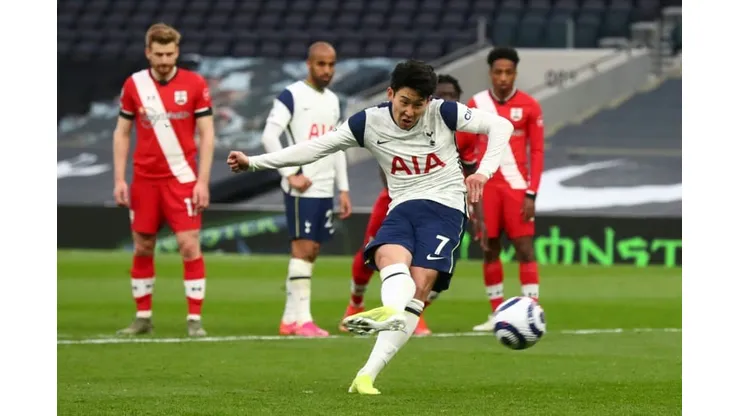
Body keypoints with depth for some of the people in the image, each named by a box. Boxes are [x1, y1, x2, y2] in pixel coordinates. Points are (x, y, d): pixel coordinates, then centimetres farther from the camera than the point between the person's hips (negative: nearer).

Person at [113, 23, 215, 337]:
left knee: (189, 245, -9)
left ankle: (195, 319, -4)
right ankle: (143, 317, 17)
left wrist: (203, 181, -9)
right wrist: (119, 179, 1)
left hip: (182, 178, -2)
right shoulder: (134, 85, 2)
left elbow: (206, 134, -2)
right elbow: (121, 133, 9)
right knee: (142, 248, 7)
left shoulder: (195, 85, -4)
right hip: (144, 179, 2)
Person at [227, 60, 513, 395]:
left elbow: (500, 126, -1)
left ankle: (368, 374, -32)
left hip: (444, 207, -3)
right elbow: (316, 148, 4)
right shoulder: (369, 122, 1)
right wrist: (254, 162, 1)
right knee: (391, 259, -32)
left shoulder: (443, 113, -5)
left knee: (419, 284, -22)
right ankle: (391, 313, -67)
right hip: (402, 208, 3)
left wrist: (484, 170, -17)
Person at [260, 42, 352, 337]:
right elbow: (269, 136, -14)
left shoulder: (332, 100, 17)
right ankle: (302, 320, -10)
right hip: (302, 188, -7)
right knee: (303, 249, -10)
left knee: (311, 252, 7)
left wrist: (344, 189, 16)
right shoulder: (292, 96, -7)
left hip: (325, 190, 8)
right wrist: (291, 173, -16)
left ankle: (289, 318, 13)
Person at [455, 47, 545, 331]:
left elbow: (537, 151, -1)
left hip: (517, 186, -2)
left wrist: (531, 193, -8)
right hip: (486, 187, 2)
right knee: (489, 249, 6)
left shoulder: (529, 106, -2)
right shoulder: (476, 105, 3)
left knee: (524, 248, -7)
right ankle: (497, 314, 16)